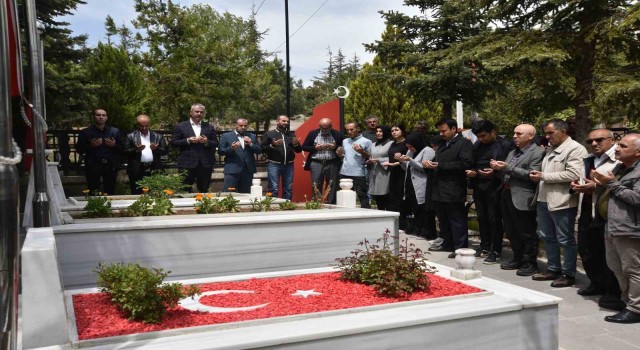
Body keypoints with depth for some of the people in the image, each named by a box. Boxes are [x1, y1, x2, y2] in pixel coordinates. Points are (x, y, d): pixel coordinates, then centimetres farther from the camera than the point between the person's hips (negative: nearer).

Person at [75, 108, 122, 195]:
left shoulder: (115, 131, 11)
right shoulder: (85, 132, 6)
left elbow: (121, 149, 10)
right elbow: (79, 149, 3)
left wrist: (114, 145, -10)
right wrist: (91, 146, -13)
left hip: (110, 166, 1)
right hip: (93, 166, -1)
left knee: (110, 192, 2)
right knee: (93, 194, 0)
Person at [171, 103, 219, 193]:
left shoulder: (209, 127, 13)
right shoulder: (181, 126, 6)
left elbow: (215, 143, 10)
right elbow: (173, 142, 1)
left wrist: (207, 142, -11)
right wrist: (188, 140, -13)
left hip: (205, 164, 2)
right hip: (187, 164, -2)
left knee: (204, 191, 8)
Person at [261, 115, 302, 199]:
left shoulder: (291, 135, 15)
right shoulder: (269, 134, 3)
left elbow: (299, 150, 14)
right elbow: (262, 149, -5)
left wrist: (296, 144, -6)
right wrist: (272, 145, -19)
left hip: (288, 165, 4)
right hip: (274, 165, -4)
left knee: (288, 189, 7)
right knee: (273, 189, -7)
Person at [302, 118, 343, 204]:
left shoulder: (337, 134, 3)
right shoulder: (313, 133, 5)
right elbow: (304, 147, 7)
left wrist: (335, 147, -14)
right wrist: (315, 148, -8)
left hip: (332, 164, 0)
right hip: (316, 163, 0)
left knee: (332, 187, 3)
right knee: (316, 187, 0)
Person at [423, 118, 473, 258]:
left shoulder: (464, 143, -7)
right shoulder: (442, 145, 21)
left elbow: (465, 163, -19)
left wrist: (440, 165, -19)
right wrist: (430, 163, 1)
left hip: (453, 191, -9)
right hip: (439, 189, 9)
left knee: (457, 221, -2)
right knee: (443, 220, 15)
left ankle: (461, 248, 4)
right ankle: (448, 244, 26)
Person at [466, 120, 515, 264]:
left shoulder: (505, 145, -7)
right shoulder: (477, 145, 12)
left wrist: (494, 172, -22)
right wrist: (471, 171, -2)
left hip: (494, 187, -6)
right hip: (479, 187, 6)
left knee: (494, 219, -1)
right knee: (482, 218, 13)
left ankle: (496, 252, 8)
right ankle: (484, 247, 26)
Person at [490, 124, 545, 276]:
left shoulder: (538, 152, -9)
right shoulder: (512, 153, 18)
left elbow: (532, 175, -19)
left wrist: (508, 168, -20)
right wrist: (498, 168, -1)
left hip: (523, 199, -9)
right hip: (507, 196, 9)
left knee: (527, 234, 2)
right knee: (511, 232, 16)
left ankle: (530, 263, 13)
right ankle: (518, 259, 28)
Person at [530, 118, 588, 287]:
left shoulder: (575, 149, -11)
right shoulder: (550, 149, 17)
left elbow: (573, 174, -22)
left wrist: (543, 176, -18)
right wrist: (538, 174, 3)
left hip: (562, 202, -9)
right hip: (544, 199, 9)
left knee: (565, 240, 2)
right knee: (547, 237, 16)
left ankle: (568, 274, 14)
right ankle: (553, 269, 29)